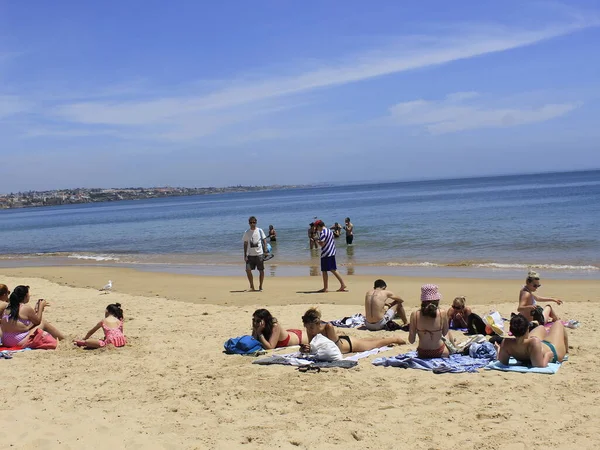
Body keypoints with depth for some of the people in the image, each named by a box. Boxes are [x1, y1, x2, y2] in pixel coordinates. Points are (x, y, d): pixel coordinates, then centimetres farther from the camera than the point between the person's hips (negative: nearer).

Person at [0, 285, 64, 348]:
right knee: (44, 323, 10)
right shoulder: (26, 308, -13)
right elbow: (38, 321, 4)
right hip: (21, 342, -8)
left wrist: (36, 310, 23)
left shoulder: (7, 309, 9)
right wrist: (41, 307, 16)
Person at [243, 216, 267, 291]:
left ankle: (260, 286, 15)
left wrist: (265, 250, -7)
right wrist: (245, 255, 3)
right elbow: (245, 244, 8)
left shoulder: (260, 230, 2)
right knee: (248, 270, -9)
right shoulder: (247, 232, 5)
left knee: (261, 270, 2)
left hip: (259, 254, -1)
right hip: (250, 255, 1)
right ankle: (252, 286, 5)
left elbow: (264, 240, 4)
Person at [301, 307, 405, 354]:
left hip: (349, 343, -5)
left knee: (376, 343, 24)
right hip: (340, 339, 5)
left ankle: (396, 339, 51)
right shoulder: (310, 329, -28)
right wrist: (305, 349, -43)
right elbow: (311, 345, -21)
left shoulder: (328, 327, -43)